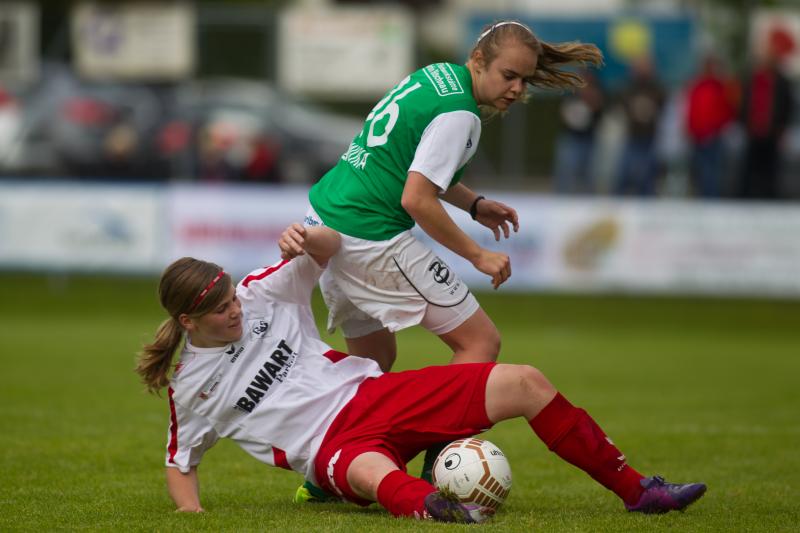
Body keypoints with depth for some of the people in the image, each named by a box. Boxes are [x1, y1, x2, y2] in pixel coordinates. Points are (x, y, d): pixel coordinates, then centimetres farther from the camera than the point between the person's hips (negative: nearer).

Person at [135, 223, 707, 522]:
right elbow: (181, 462, 15)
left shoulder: (261, 294, 7)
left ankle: (634, 488, -1)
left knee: (524, 383, -7)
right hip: (333, 445, -5)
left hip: (372, 392, 5)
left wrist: (303, 239, -13)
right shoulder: (189, 386, 2)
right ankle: (431, 508, -83)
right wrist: (190, 508, -6)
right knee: (375, 472, -46)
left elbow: (330, 246, 11)